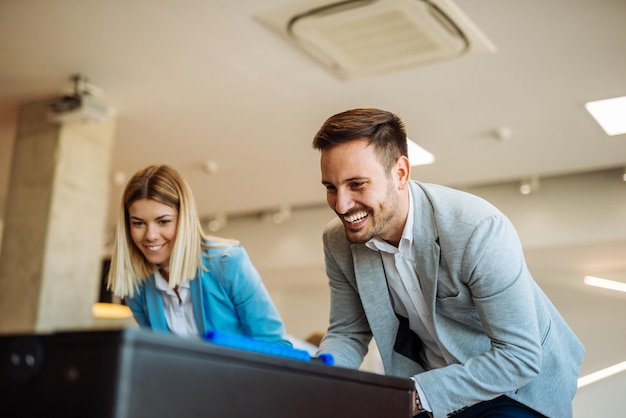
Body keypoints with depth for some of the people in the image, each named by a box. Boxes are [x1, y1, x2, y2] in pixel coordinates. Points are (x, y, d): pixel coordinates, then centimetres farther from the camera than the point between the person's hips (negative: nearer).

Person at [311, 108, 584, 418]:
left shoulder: (479, 230, -28)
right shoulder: (338, 241, -10)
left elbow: (519, 356, -26)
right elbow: (348, 333, 1)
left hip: (519, 379, -5)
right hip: (428, 377, 5)